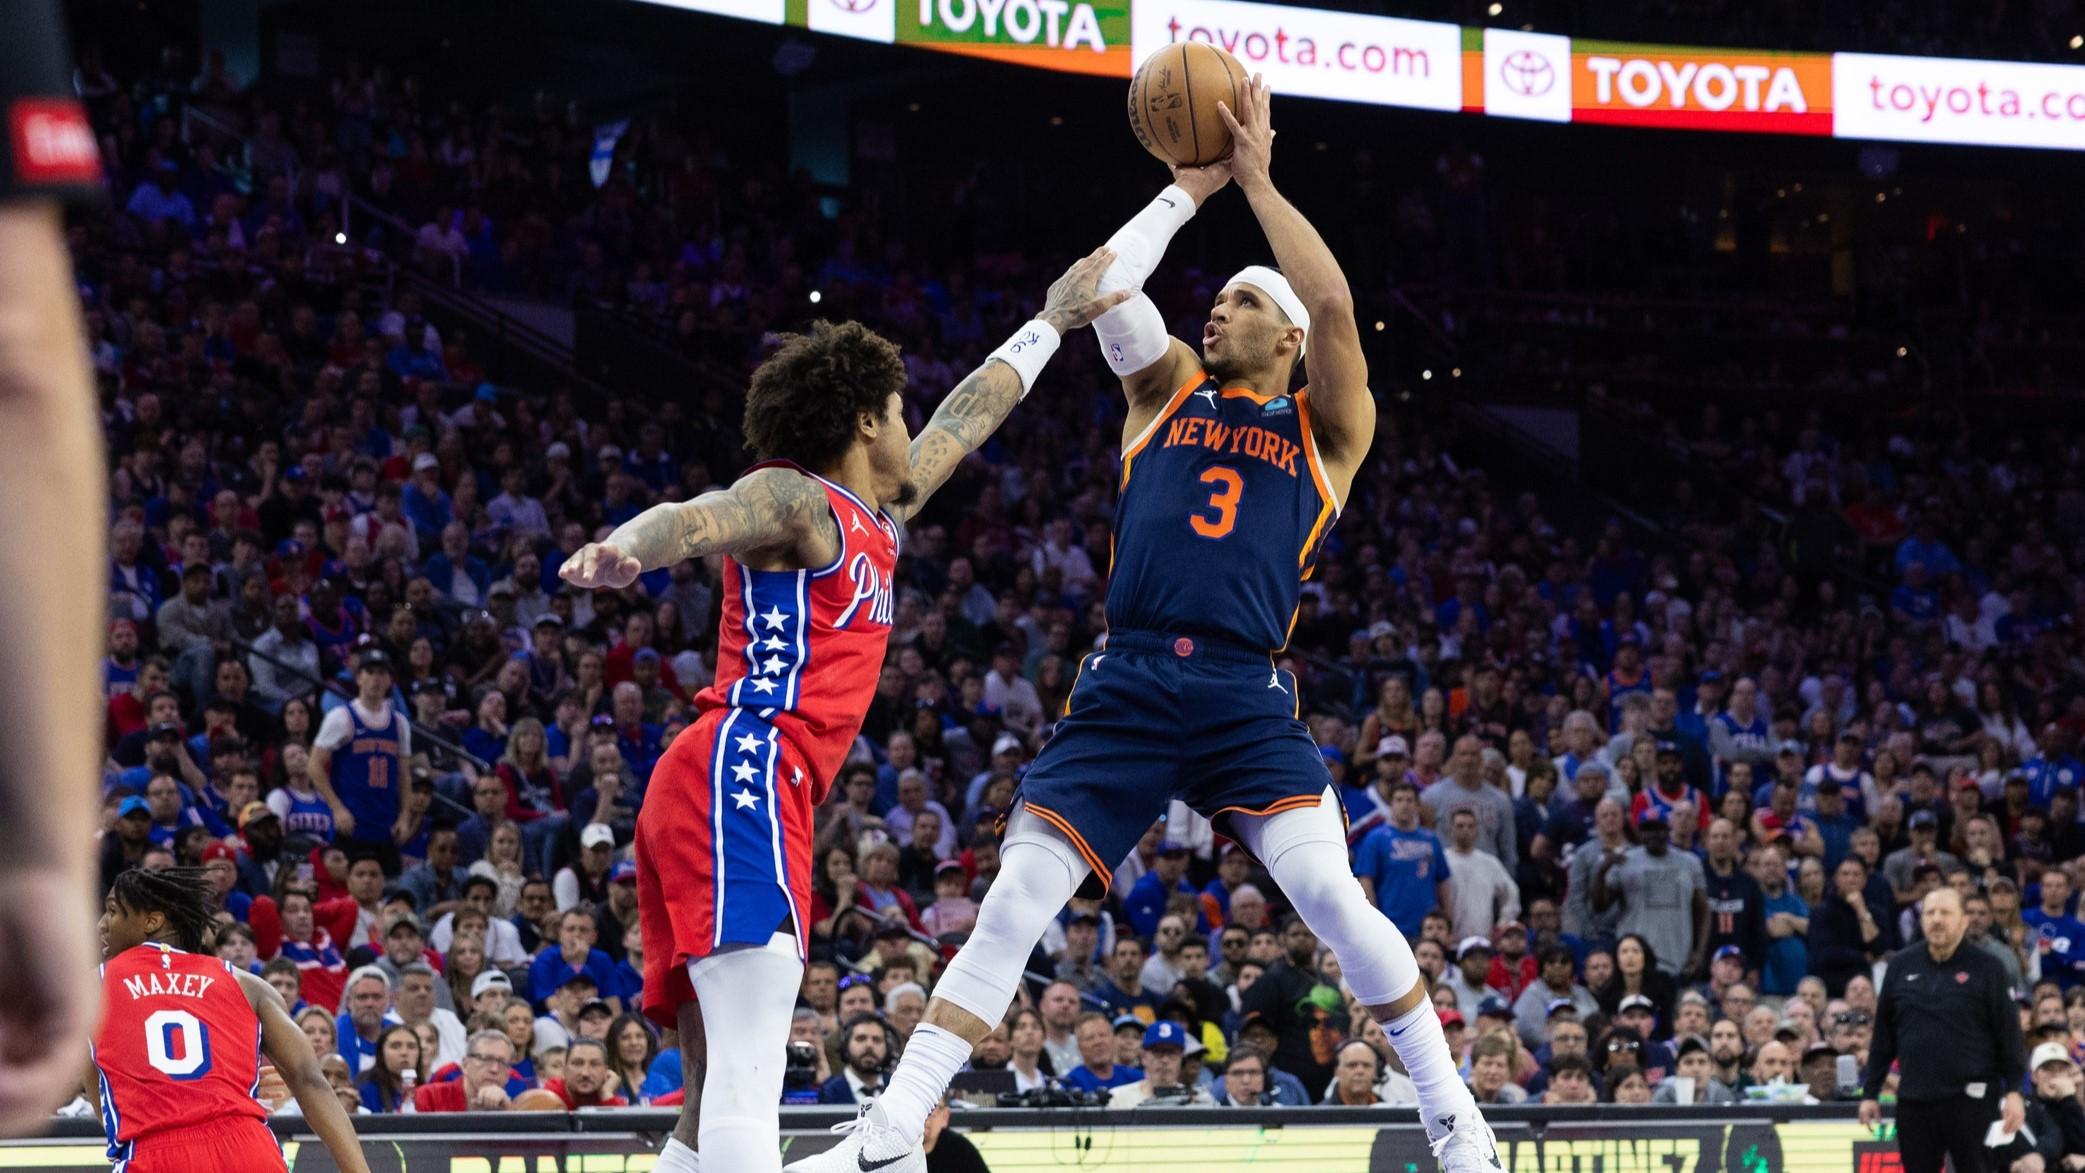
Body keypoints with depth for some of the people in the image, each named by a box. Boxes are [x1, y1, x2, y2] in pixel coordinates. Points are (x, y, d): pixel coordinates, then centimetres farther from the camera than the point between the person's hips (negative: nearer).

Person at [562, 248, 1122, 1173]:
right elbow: (696, 520, -22)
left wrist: (1053, 323, 55)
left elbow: (964, 421, 42)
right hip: (742, 772, -10)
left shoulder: (876, 519, 26)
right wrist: (622, 550, -44)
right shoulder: (795, 499, 0)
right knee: (748, 1075, -26)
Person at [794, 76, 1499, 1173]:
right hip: (1123, 688, 2)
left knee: (1332, 893, -20)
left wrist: (1256, 175, 3)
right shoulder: (1165, 387, 20)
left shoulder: (1325, 426, 13)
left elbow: (1331, 305, -3)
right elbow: (1104, 286, 5)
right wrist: (1193, 183, 10)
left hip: (1246, 698, -2)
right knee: (1011, 906, -6)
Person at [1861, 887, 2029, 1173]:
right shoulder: (1901, 967, 9)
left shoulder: (1986, 967, 0)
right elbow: (1882, 1038, 13)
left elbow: (2009, 1032, -2)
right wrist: (1870, 1093, 10)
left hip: (1972, 1099, -3)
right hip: (1914, 1099, 3)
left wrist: (2013, 1090, -10)